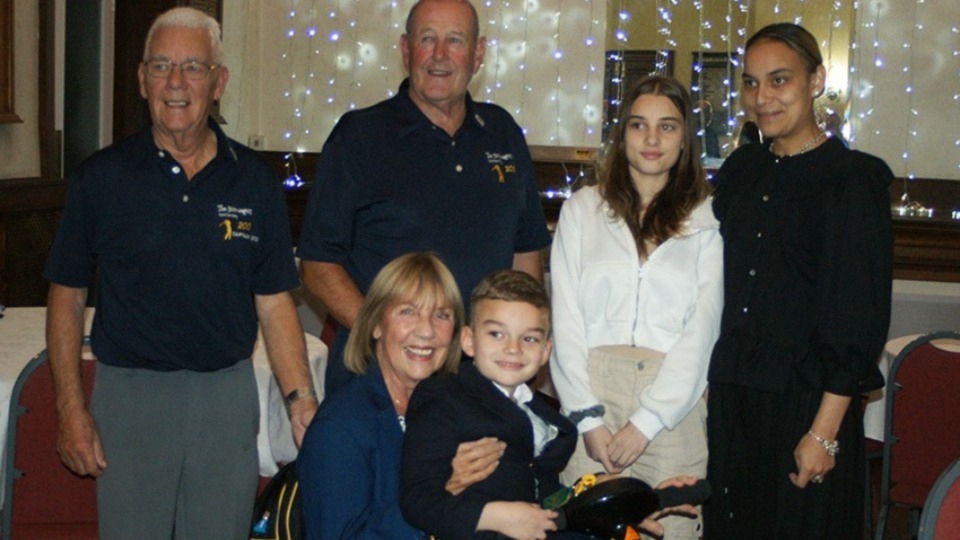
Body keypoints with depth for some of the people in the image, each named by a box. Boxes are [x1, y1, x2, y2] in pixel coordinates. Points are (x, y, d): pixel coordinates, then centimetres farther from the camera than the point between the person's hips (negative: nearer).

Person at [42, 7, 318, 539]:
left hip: (227, 392, 2)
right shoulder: (102, 176, -1)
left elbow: (273, 301, 4)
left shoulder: (254, 180, 3)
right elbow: (67, 295, 2)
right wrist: (71, 409, -5)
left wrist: (300, 397, -6)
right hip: (129, 391, -1)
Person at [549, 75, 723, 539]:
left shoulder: (706, 221, 7)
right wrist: (588, 416, -5)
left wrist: (646, 422, -8)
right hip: (592, 393, 1)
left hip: (673, 407, -1)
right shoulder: (582, 209, 11)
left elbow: (701, 331, 1)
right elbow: (566, 320, 5)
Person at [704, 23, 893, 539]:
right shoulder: (740, 170, 8)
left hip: (805, 403, -5)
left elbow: (859, 320, -12)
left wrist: (824, 432, -16)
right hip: (729, 397, 6)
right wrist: (712, 388, 7)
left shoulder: (853, 179, -9)